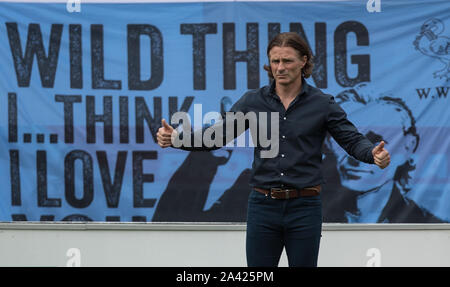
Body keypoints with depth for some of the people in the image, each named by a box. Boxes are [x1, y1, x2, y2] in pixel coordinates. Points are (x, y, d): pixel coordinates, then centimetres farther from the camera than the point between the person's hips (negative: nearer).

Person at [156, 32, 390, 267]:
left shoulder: (322, 104, -1)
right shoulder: (253, 101, 4)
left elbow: (352, 140, -4)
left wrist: (373, 154, -26)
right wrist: (175, 138, -13)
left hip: (305, 207, -1)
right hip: (263, 206, 1)